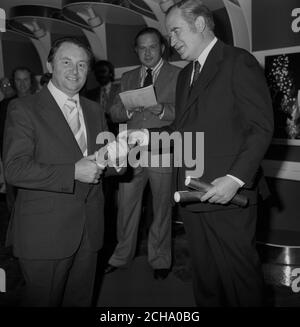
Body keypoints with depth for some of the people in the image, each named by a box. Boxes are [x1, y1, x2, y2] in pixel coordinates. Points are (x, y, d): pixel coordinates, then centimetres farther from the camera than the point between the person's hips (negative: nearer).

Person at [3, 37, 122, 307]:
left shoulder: (94, 110, 12)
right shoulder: (24, 109, -8)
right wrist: (74, 172, -23)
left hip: (89, 230, 6)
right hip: (45, 233, -5)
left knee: (81, 300, 19)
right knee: (44, 301, 9)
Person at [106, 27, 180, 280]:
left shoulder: (177, 75, 3)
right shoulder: (128, 78, 15)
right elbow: (114, 113, 10)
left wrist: (162, 110, -23)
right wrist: (128, 109, -11)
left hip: (163, 152, -3)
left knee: (162, 209, 8)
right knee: (126, 206, 9)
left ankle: (160, 260, 26)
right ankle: (122, 256, 28)